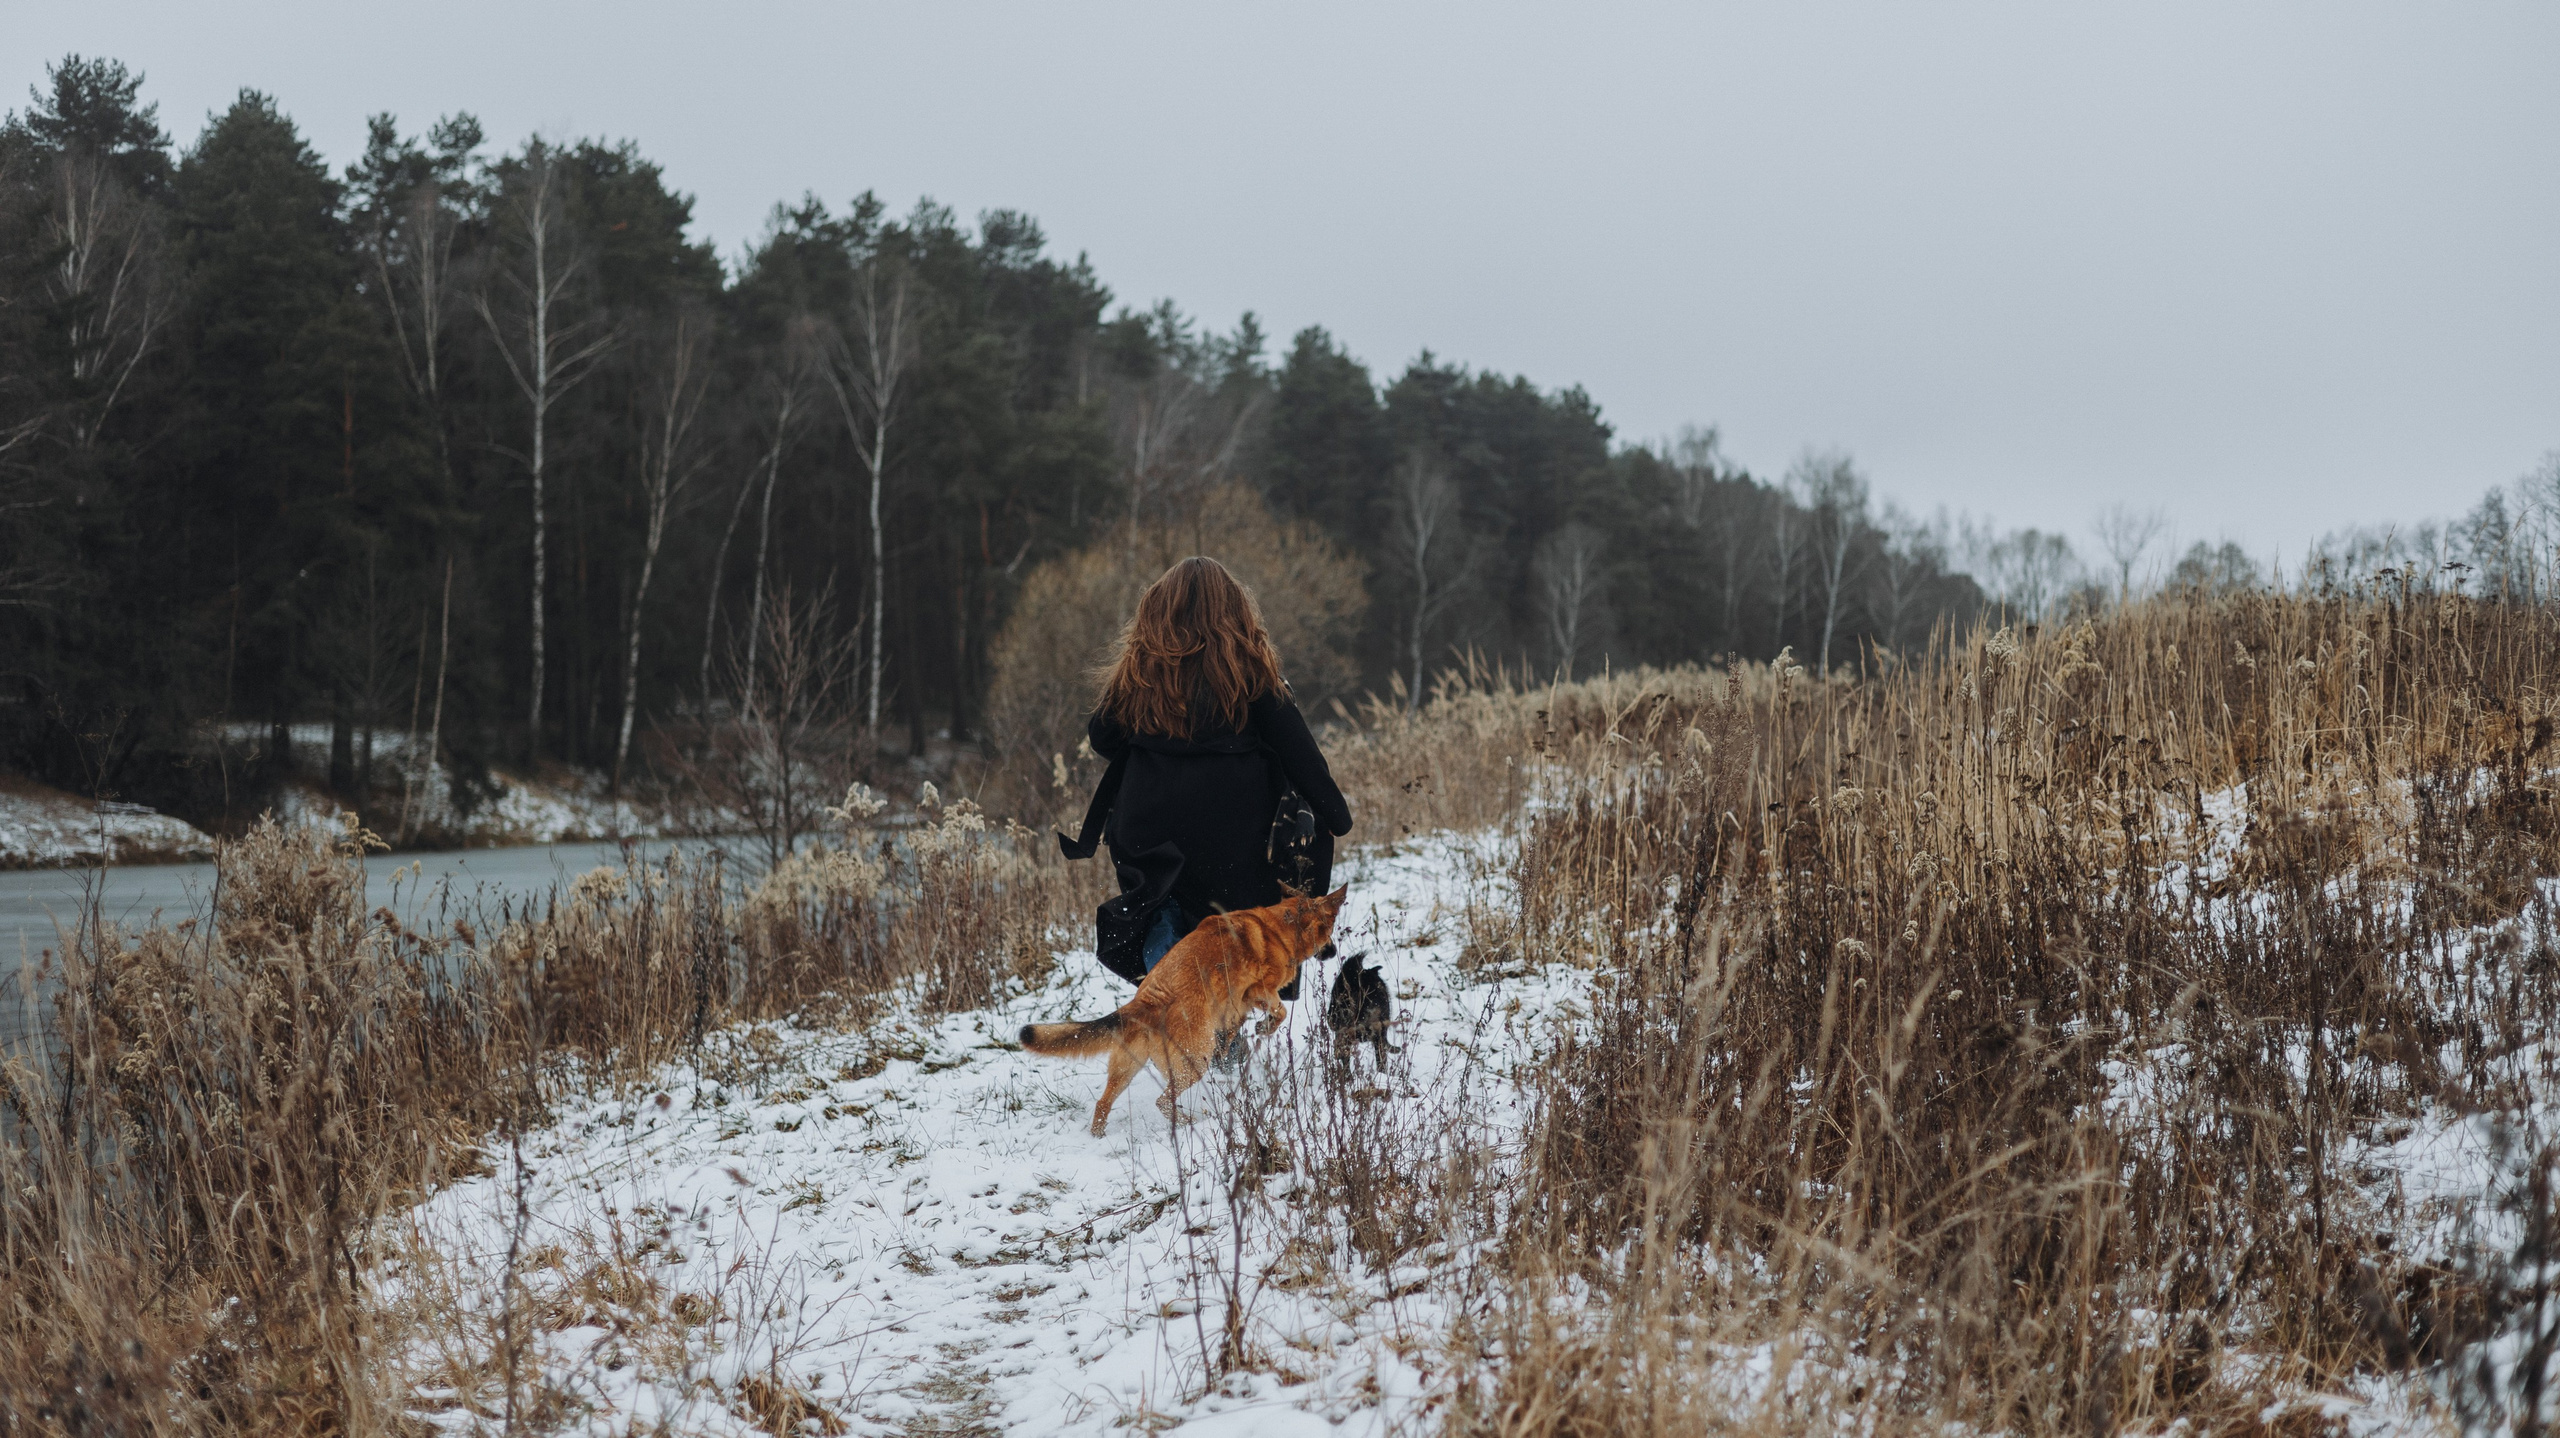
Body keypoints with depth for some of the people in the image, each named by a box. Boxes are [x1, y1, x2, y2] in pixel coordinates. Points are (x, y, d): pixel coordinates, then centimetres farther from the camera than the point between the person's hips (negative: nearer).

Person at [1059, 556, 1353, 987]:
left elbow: (1101, 738, 9)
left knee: (1161, 919, 19)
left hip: (1150, 834, 2)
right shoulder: (1249, 668, -5)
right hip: (1233, 835, -2)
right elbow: (1295, 746, -3)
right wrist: (1334, 813, 4)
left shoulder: (1139, 668, 1)